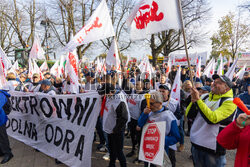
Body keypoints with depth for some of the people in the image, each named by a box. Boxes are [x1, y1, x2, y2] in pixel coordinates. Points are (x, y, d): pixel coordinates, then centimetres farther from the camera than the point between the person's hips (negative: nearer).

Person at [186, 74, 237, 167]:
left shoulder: (229, 102, -11)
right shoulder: (205, 97, 4)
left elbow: (212, 118, -27)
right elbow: (189, 115, 1)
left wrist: (198, 100, -27)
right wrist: (193, 100, -15)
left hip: (213, 148, -5)